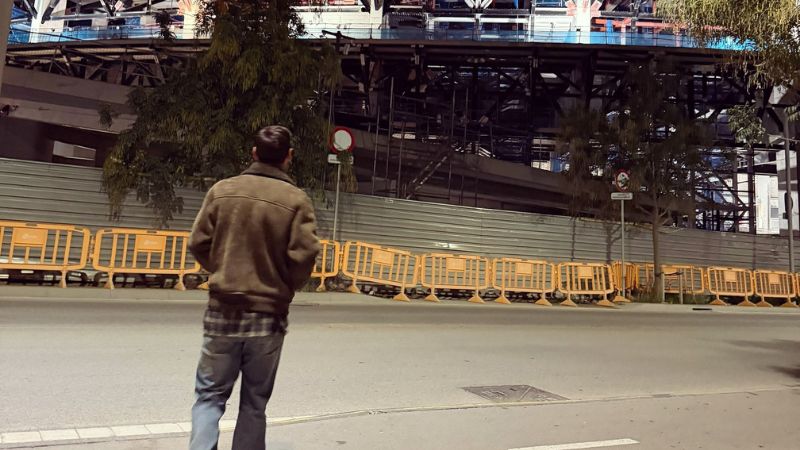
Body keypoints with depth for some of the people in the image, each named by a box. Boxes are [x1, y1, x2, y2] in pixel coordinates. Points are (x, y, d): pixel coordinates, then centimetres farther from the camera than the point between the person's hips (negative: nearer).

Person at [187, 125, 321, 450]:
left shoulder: (222, 190, -2)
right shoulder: (296, 200, -8)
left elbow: (198, 244, 0)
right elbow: (304, 255, -14)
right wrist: (286, 288, 6)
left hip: (223, 310, 1)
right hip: (268, 315, -1)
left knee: (210, 394, 14)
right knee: (254, 403, 14)